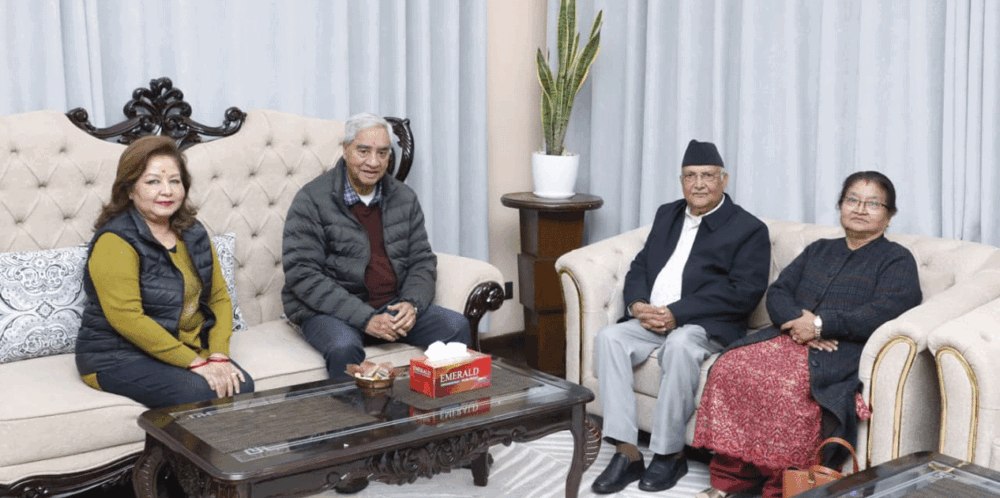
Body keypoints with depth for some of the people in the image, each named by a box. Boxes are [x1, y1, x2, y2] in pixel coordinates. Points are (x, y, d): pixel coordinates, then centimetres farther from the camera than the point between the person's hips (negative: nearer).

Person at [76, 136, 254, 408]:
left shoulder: (194, 234, 11)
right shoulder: (115, 241, -12)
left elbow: (220, 297, 9)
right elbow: (126, 318, -20)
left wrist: (218, 356, -9)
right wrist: (195, 362, -21)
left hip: (188, 349, 6)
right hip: (120, 358, -6)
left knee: (242, 387, -21)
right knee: (201, 392, -29)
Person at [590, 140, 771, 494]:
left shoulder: (749, 229, 1)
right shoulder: (667, 215, 22)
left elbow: (744, 292, -11)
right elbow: (639, 267, 18)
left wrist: (676, 314, -18)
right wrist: (637, 305, -6)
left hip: (705, 325, -5)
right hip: (650, 320, 6)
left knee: (679, 344, -37)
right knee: (608, 337, -22)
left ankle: (670, 453, -22)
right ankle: (627, 453, -24)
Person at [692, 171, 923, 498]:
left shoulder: (897, 260, 9)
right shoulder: (818, 250, 26)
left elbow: (883, 312, -9)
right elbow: (777, 292, 15)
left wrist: (820, 324, -13)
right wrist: (797, 321, -7)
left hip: (844, 352, -5)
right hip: (790, 337, 6)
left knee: (789, 388, -36)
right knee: (730, 367, -23)